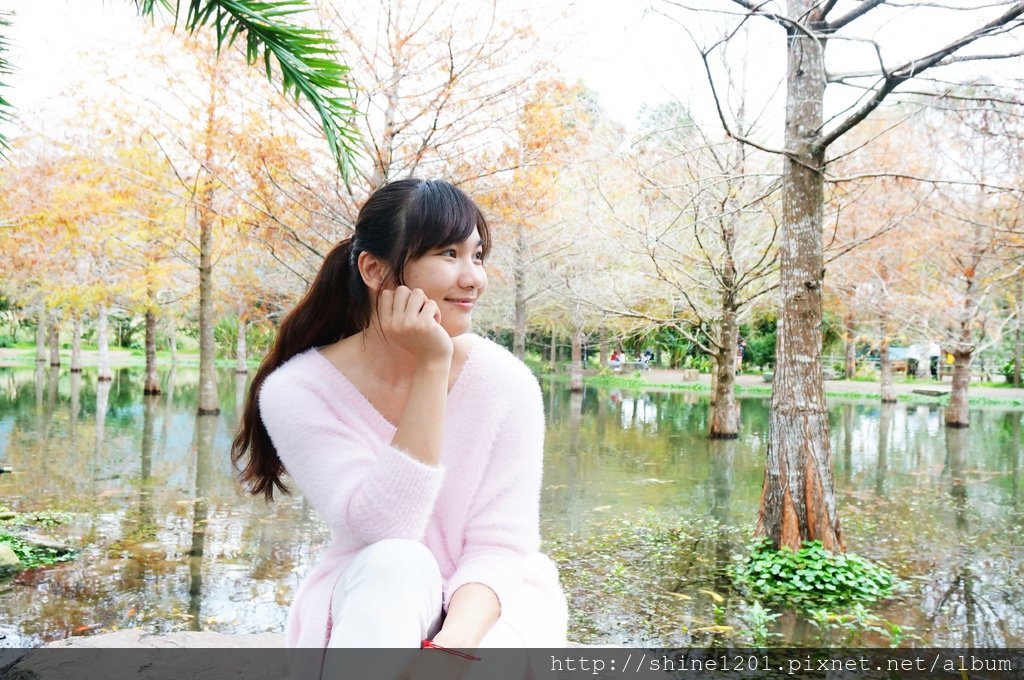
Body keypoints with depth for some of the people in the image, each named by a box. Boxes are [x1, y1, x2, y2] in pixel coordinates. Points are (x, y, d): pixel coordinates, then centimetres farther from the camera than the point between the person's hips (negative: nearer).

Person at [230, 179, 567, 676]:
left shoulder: (505, 382, -15)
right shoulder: (296, 391, -17)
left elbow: (500, 546, -15)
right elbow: (382, 531, -27)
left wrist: (455, 640, -35)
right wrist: (431, 369, -31)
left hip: (485, 602, 0)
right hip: (368, 600, 1)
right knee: (396, 564, -33)